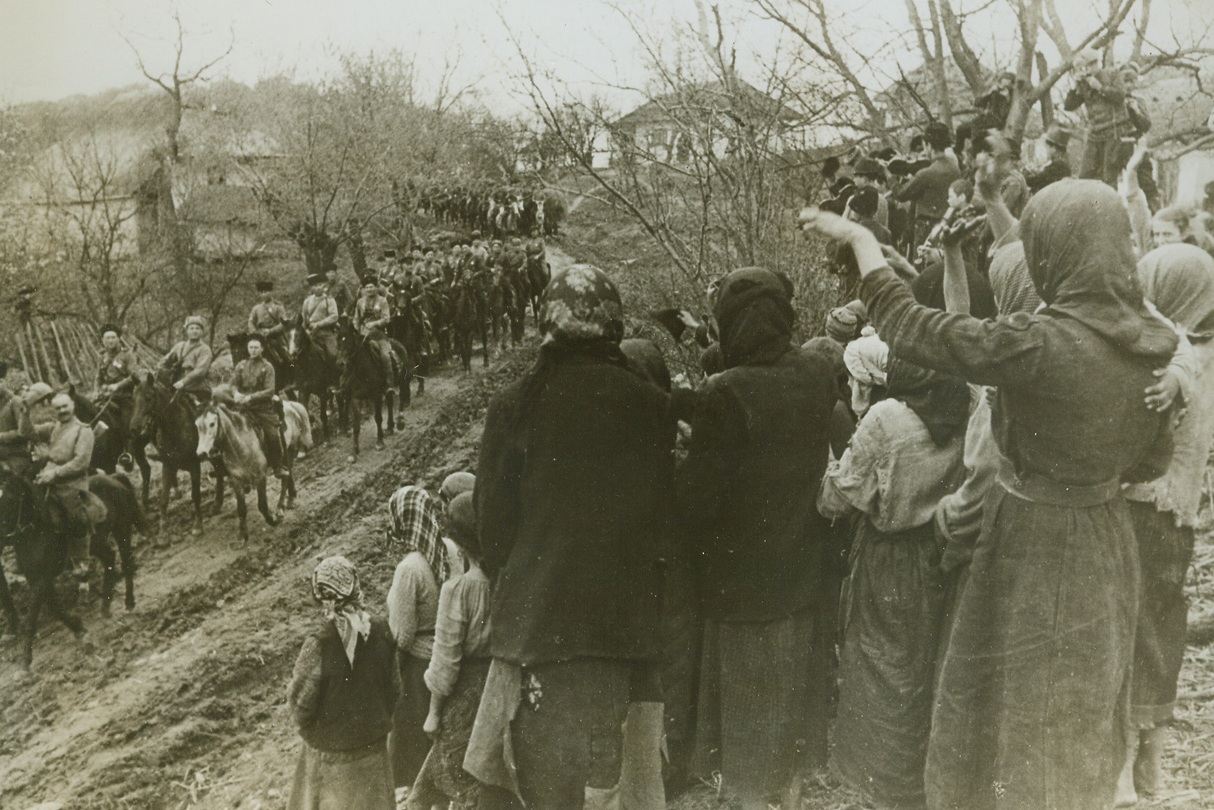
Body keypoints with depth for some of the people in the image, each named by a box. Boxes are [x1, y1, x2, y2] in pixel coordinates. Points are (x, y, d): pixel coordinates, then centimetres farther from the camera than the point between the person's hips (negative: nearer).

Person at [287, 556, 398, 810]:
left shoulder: (320, 643, -26)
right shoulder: (379, 630, -12)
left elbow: (301, 702, -16)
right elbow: (392, 684, 0)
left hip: (331, 749, -4)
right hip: (372, 741, 4)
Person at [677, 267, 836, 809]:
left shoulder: (726, 393, -24)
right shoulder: (817, 378, -5)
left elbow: (697, 495, -19)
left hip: (742, 577, -6)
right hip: (802, 569, 6)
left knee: (747, 700, 11)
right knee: (792, 689, 22)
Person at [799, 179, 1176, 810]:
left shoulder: (1039, 343, -27)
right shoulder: (1156, 343, -5)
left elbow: (908, 328, -19)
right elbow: (1150, 461, 6)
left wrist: (859, 237, -8)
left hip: (1034, 553, -7)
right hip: (1106, 548, 7)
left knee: (1015, 719, 14)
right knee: (1081, 719, 27)